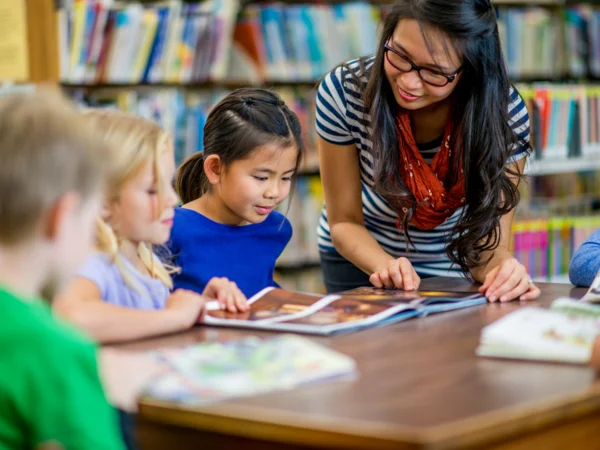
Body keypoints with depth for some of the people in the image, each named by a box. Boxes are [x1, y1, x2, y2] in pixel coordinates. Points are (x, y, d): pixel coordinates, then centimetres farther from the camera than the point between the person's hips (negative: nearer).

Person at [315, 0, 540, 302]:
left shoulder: (506, 115, -24)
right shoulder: (342, 93, -24)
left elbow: (489, 246, -21)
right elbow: (345, 221, -14)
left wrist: (501, 269, -44)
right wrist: (387, 267, -35)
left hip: (452, 272, 1)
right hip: (361, 259, 0)